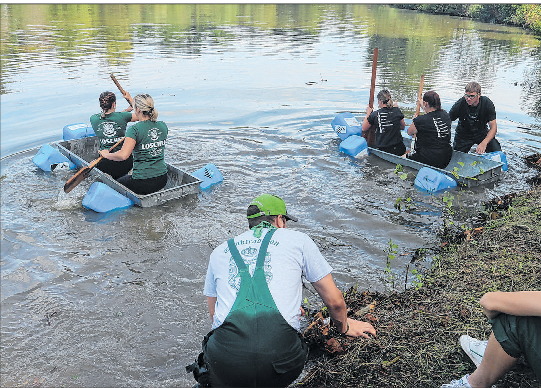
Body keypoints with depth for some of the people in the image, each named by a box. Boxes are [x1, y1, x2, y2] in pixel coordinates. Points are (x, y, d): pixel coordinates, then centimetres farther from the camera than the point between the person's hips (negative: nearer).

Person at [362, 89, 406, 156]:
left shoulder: (375, 114, -8)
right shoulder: (397, 111, 0)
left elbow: (364, 129, 7)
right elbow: (403, 127, 16)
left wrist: (368, 114, 18)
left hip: (382, 150, -3)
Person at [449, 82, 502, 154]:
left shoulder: (487, 104, -21)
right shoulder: (459, 104, -22)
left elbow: (493, 127, -20)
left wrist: (484, 143, -38)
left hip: (482, 133, 0)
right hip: (463, 136, 0)